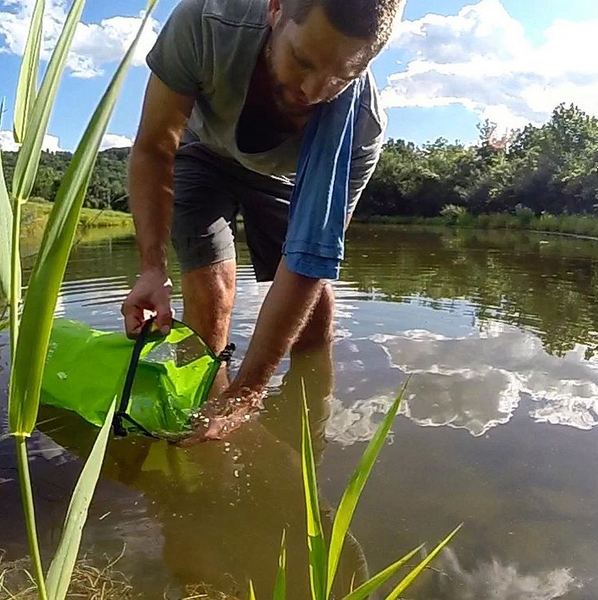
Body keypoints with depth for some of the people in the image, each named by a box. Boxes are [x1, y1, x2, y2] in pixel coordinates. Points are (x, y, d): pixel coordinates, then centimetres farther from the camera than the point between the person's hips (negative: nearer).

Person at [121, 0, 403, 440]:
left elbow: (305, 266, -37)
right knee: (210, 289, -19)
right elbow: (153, 152, -25)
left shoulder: (361, 128, -36)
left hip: (284, 175, 1)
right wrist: (153, 267, -38)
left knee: (316, 299, -8)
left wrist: (243, 395, -39)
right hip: (204, 153, 0)